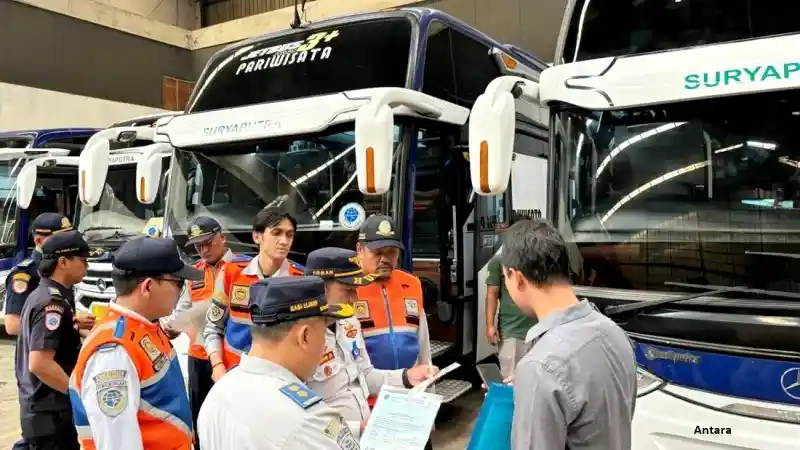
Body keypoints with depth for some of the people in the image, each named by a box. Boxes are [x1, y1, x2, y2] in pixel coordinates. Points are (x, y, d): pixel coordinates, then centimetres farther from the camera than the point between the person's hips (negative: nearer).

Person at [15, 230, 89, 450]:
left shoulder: (41, 294, 10)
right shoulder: (53, 302, -21)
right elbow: (40, 364, -27)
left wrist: (74, 328, 11)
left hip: (41, 404, 10)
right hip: (51, 410, -10)